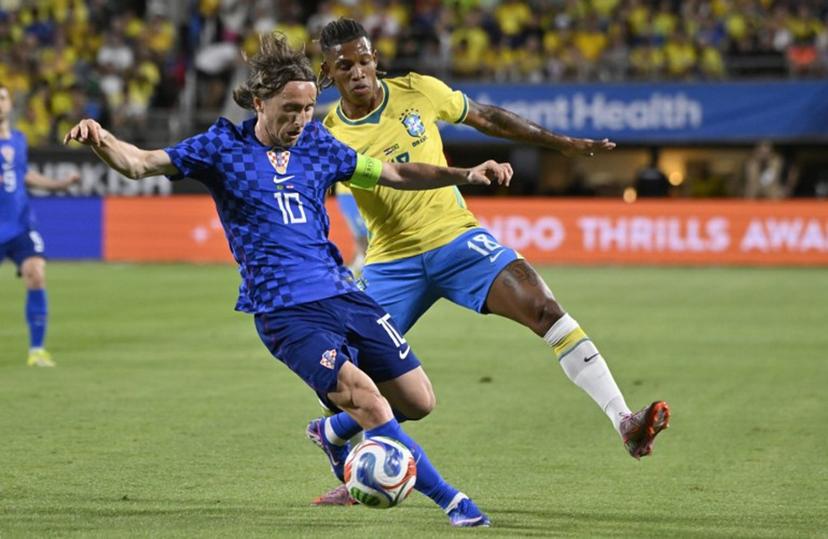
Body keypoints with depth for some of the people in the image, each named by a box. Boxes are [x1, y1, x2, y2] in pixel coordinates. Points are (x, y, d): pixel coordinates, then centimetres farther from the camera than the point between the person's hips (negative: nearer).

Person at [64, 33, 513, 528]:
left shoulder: (317, 145, 12)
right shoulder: (223, 148, -1)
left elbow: (393, 174, 20)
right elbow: (138, 163, -9)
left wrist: (464, 174, 10)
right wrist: (100, 139, -29)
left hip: (344, 295, 6)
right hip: (286, 312, -6)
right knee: (361, 393, -24)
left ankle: (332, 435, 35)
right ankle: (451, 500, -16)